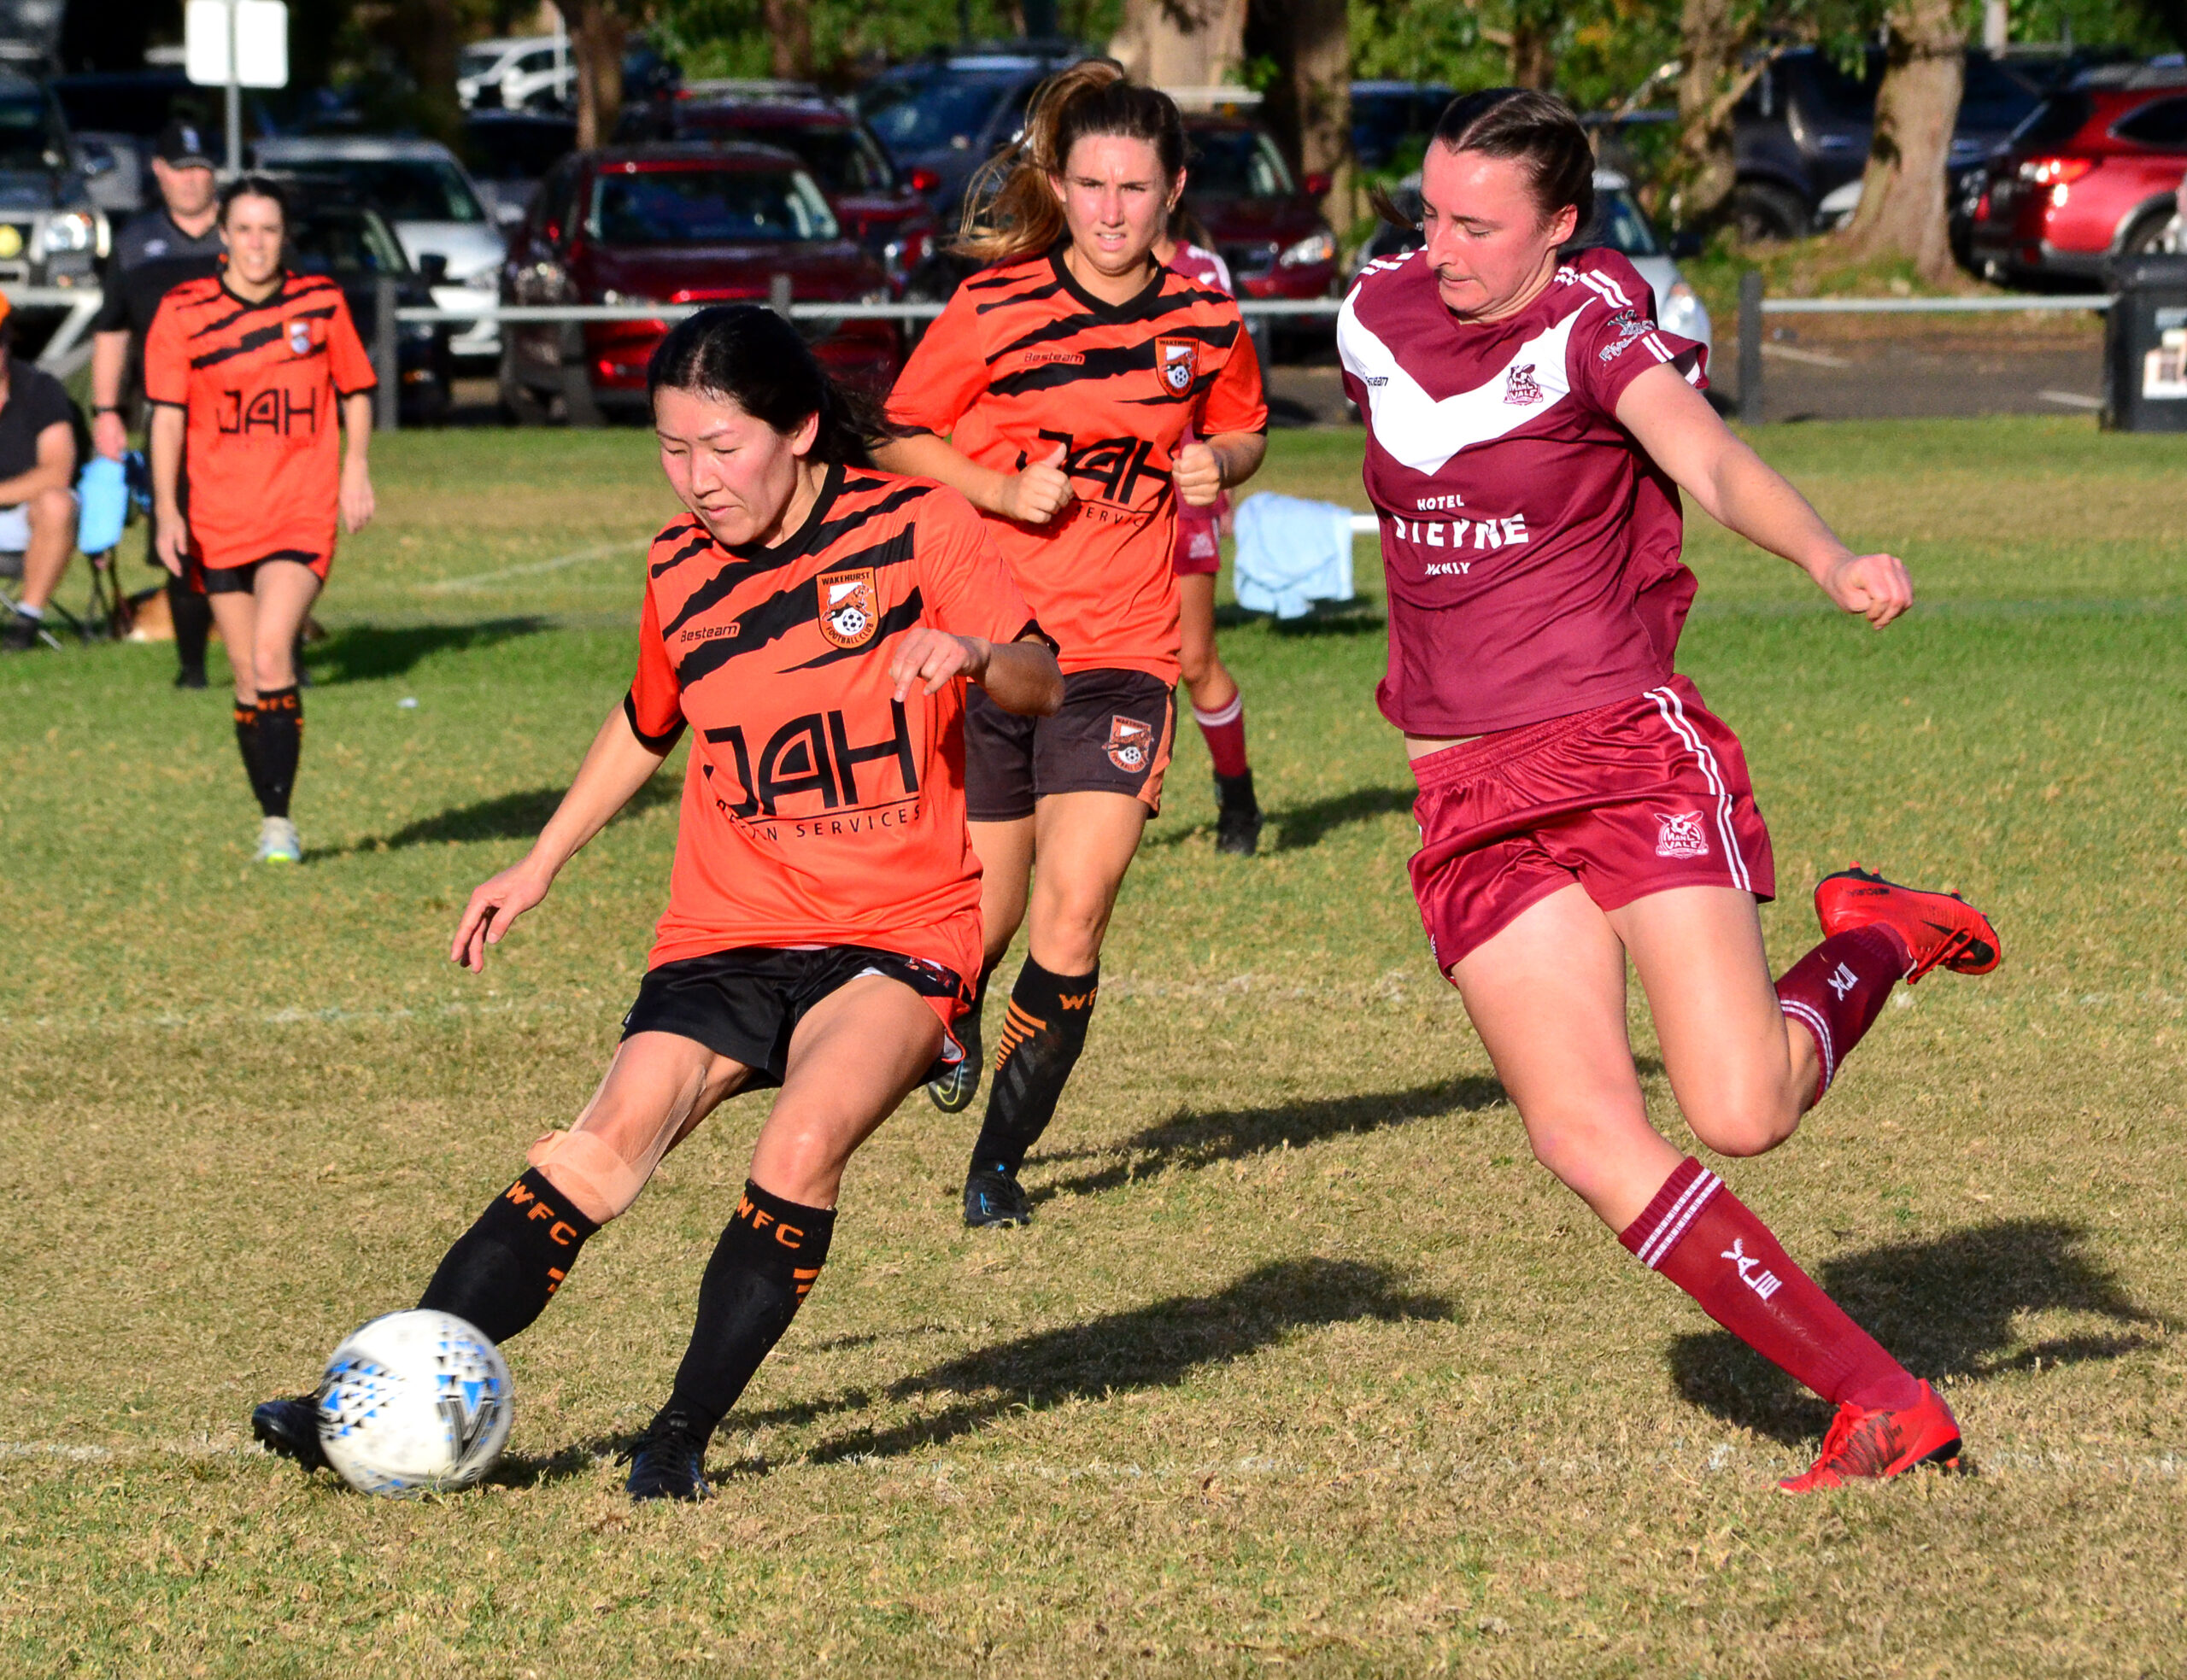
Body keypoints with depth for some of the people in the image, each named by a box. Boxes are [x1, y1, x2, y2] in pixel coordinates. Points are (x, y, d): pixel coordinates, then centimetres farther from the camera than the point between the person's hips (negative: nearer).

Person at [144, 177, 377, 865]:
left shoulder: (321, 302, 2)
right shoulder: (183, 312, -2)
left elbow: (355, 389, 15)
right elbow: (168, 416, -1)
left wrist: (355, 466, 4)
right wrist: (167, 510, -9)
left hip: (303, 511, -1)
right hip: (219, 518, 2)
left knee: (271, 655, -19)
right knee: (249, 679, 7)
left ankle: (281, 820, -17)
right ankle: (270, 820, 21)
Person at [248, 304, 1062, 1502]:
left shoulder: (917, 527, -5)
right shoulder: (681, 570, 8)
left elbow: (1043, 685, -9)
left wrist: (977, 655, -31)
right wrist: (539, 865, 27)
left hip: (898, 933, -3)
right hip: (726, 932, 3)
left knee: (803, 1148, -29)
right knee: (601, 1151, -17)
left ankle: (683, 1434, -17)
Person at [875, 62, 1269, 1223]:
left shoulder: (1205, 321, 2)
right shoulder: (993, 308, -6)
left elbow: (1243, 431, 21)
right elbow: (899, 440, 2)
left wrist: (1218, 464, -2)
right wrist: (1004, 490, -14)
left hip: (1121, 649, 1)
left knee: (1074, 913, -14)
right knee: (982, 920, 6)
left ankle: (1001, 1156, 2)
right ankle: (957, 1015, 45)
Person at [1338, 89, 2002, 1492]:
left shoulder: (1595, 324, -10)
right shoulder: (1378, 316, 5)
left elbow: (1712, 460, -28)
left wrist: (1833, 559, -45)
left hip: (1628, 751, -5)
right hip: (1473, 796, 5)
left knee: (1742, 1112, -15)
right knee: (1588, 1140, -8)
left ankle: (1877, 941, 19)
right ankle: (1883, 1403, -1)